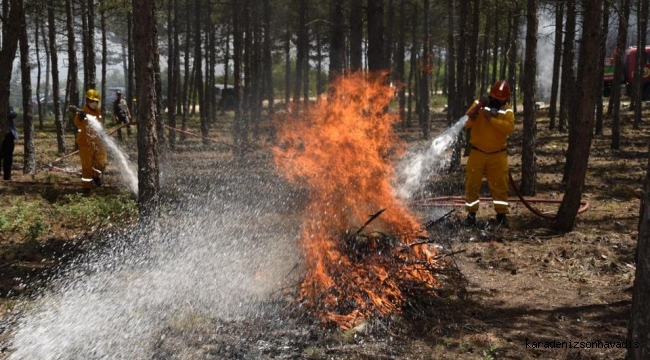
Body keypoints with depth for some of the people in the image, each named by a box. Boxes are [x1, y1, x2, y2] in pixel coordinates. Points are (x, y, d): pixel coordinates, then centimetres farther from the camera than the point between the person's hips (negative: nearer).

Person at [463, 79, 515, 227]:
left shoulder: (507, 110, -3)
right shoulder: (478, 104, -3)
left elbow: (509, 127, -20)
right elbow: (466, 123, -14)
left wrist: (491, 118, -26)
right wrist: (478, 107, -25)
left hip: (498, 154, 0)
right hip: (477, 153, 0)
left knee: (500, 185, 3)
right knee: (472, 184, 2)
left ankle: (501, 214, 14)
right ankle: (471, 214, 12)